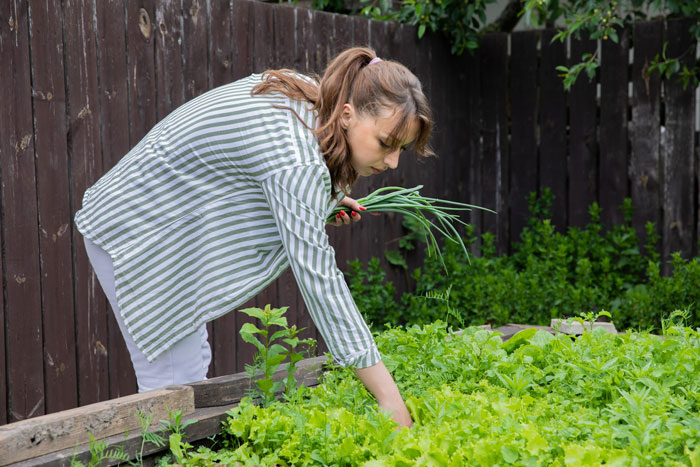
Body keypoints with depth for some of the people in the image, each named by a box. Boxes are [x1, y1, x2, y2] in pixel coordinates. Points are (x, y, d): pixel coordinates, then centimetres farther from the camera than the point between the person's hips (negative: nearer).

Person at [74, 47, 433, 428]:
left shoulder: (304, 90, -4)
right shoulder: (298, 165, -32)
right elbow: (317, 278, -35)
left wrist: (320, 201, 3)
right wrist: (390, 398, -35)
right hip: (137, 235, -10)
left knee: (193, 362, 14)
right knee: (173, 385, -12)